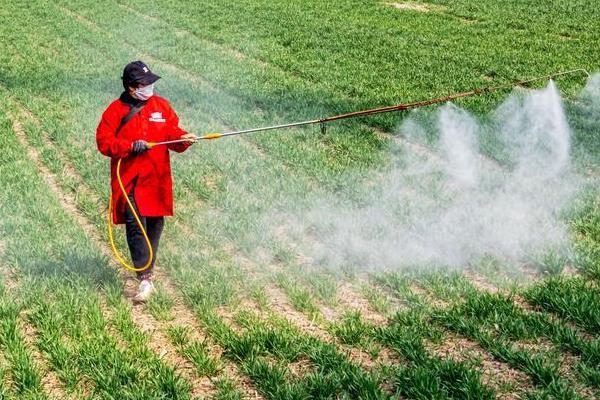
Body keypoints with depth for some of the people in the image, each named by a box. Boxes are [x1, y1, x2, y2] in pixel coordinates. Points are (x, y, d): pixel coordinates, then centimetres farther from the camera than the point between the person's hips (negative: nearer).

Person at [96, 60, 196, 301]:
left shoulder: (161, 106, 8)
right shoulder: (116, 110, -2)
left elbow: (172, 133, 6)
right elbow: (103, 141, -5)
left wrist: (183, 138, -17)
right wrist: (131, 146, -18)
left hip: (156, 179, 4)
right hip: (129, 180, -4)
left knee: (155, 224, 12)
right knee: (135, 226, -14)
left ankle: (148, 266, 34)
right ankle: (145, 279, -16)